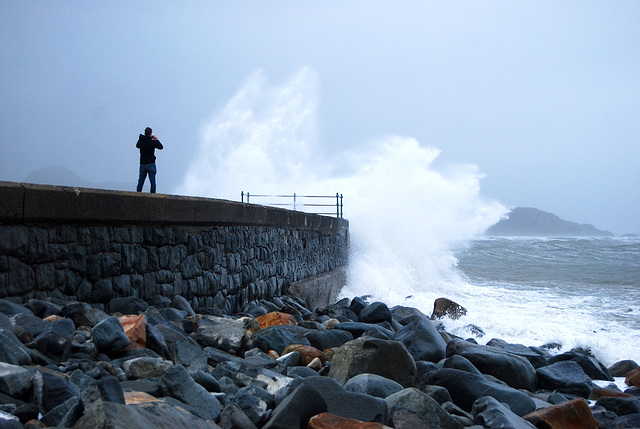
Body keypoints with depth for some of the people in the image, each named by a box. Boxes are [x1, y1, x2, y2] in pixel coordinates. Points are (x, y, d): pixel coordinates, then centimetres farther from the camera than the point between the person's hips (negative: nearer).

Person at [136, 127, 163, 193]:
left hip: (142, 164, 3)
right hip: (151, 164, -3)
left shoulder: (140, 141, 0)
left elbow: (137, 146, 22)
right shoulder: (152, 142, -11)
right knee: (152, 181, 1)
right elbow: (161, 147, 2)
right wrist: (157, 140, 14)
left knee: (140, 181, 11)